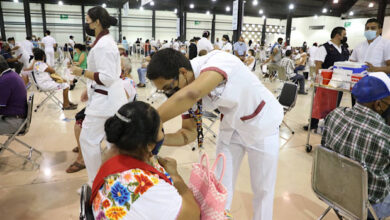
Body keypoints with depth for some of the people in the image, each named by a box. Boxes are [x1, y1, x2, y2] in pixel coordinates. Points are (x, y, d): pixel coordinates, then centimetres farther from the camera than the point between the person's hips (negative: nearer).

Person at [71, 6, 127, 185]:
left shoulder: (103, 45, -19)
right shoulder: (105, 41, 14)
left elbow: (107, 77, -25)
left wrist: (82, 72, -16)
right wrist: (89, 89, 19)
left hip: (104, 101, -11)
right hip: (110, 98, 11)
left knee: (88, 140, -2)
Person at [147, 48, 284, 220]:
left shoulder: (218, 61, -36)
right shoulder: (184, 92, -14)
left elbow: (191, 95, -54)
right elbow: (189, 133, -11)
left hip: (262, 123, -5)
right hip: (232, 125, 5)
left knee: (262, 188, 8)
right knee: (222, 184, 10)